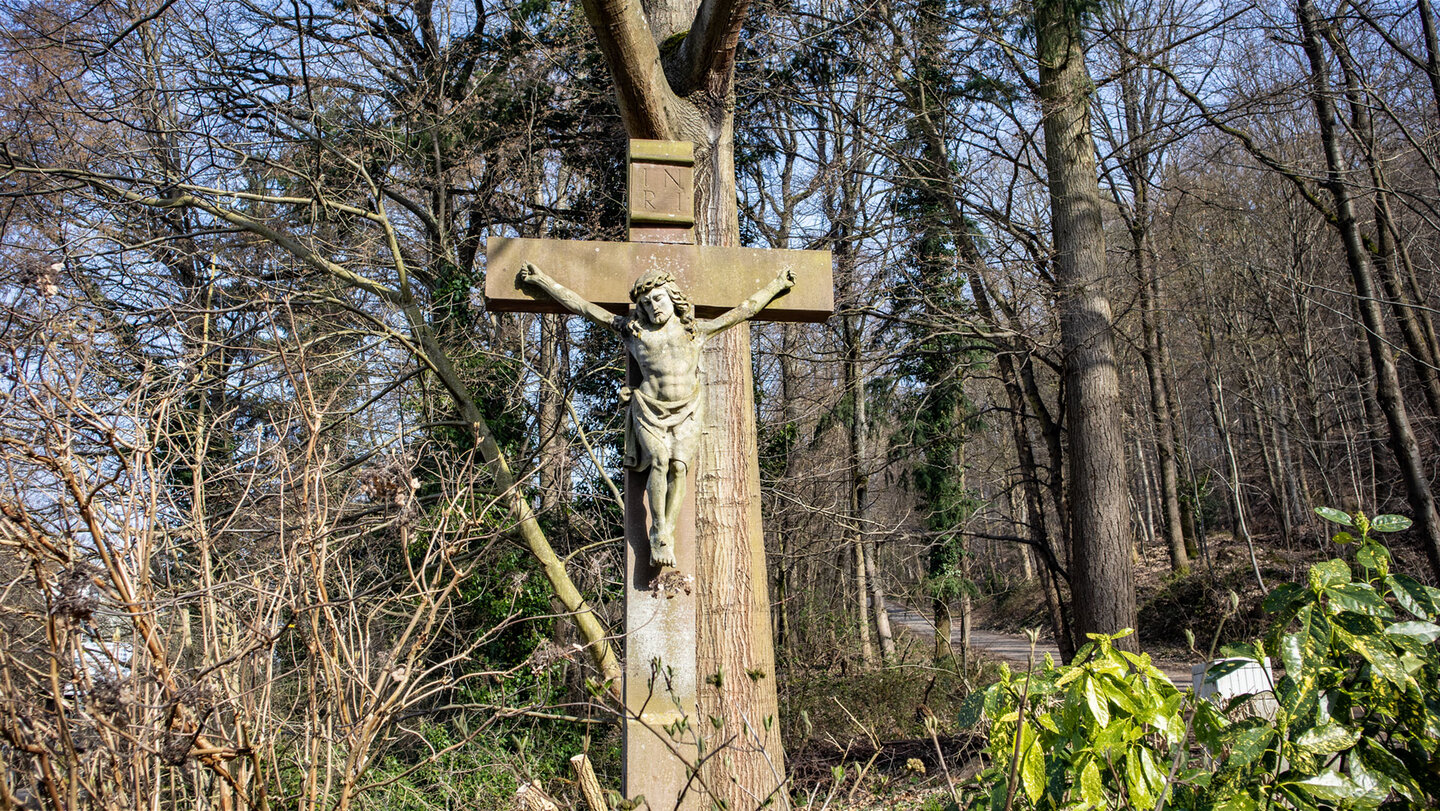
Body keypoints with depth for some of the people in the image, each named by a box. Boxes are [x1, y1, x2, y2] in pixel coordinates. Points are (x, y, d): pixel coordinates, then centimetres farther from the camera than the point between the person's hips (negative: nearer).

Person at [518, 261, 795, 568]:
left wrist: (777, 285, 28)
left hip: (686, 413, 1)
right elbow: (581, 305, 13)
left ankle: (666, 537, -15)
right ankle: (659, 535, -16)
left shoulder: (695, 329, 12)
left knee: (679, 465, -19)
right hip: (649, 410, -1)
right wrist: (540, 279, 15)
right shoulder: (632, 330, 10)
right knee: (659, 460, -23)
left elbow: (745, 310, 22)